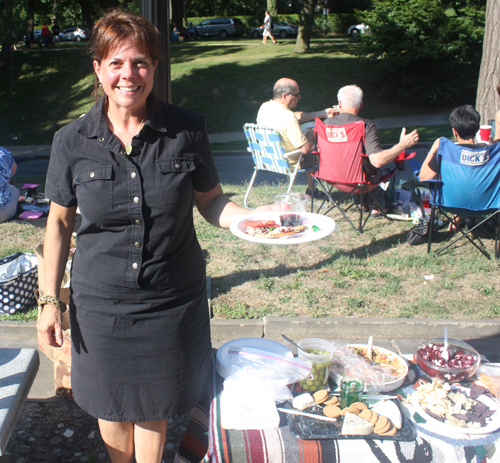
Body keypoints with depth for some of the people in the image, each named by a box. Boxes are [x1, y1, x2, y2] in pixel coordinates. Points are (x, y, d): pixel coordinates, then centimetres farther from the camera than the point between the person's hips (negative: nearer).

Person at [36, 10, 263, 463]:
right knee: (111, 407, 18)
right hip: (101, 302, 1)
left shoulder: (187, 129, -8)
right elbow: (60, 221, 2)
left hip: (172, 301, 0)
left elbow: (210, 200, 2)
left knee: (155, 406, 16)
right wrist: (50, 299, 1)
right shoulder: (72, 141, -7)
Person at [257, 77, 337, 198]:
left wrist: (322, 113, 12)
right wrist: (311, 134, -7)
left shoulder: (264, 107, -4)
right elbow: (305, 148, -27)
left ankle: (311, 190, 40)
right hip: (290, 163, -8)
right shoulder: (287, 117, -31)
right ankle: (311, 190, 36)